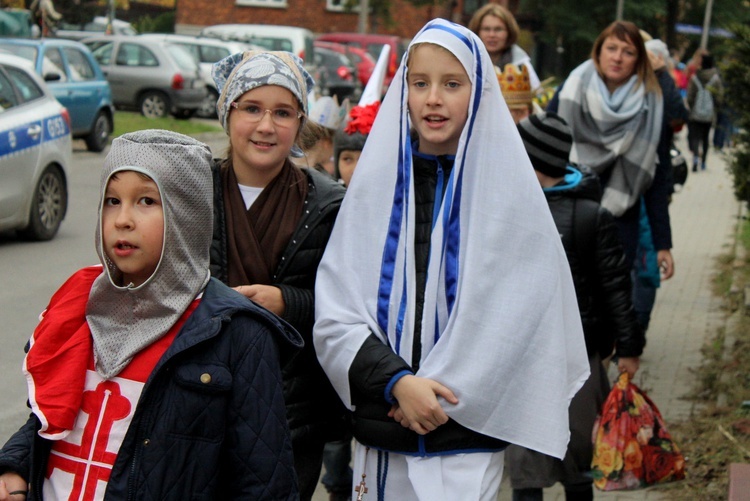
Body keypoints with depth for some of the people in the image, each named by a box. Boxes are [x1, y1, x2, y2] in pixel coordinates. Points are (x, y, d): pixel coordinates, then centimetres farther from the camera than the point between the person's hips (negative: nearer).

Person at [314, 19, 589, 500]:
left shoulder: (507, 188, -2)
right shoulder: (376, 184, 3)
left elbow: (515, 317, -5)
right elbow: (336, 312, -1)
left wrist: (442, 391, -10)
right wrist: (397, 382, -14)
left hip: (467, 430, -2)